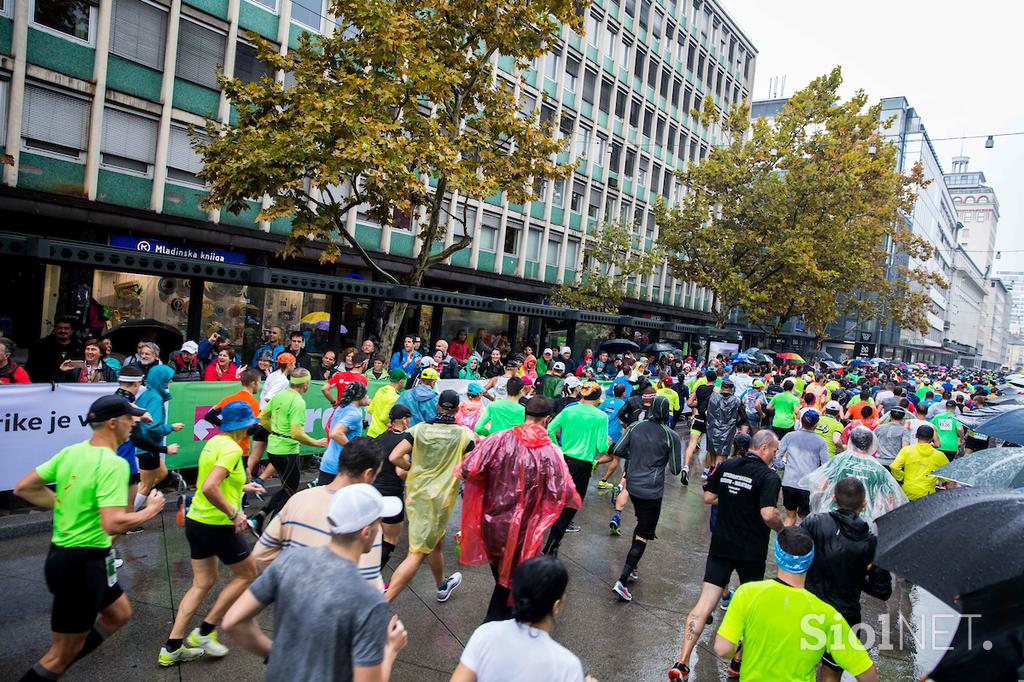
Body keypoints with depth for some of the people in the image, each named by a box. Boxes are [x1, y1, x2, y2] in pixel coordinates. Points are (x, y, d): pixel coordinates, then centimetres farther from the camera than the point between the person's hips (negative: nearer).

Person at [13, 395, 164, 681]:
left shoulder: (71, 452, 2)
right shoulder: (114, 464, -23)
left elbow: (23, 488, 8)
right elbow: (113, 524, -31)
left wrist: (67, 504, 12)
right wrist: (151, 510, -14)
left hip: (61, 553, 9)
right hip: (83, 563, -9)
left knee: (119, 614, 26)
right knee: (64, 652, 8)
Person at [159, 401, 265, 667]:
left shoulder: (213, 442, 8)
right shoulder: (232, 449, -20)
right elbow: (209, 488, -32)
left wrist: (243, 487, 24)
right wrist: (234, 514, -23)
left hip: (196, 522, 9)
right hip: (218, 526, -9)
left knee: (202, 583, 18)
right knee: (247, 575, 11)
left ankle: (171, 648, 20)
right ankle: (204, 632, 14)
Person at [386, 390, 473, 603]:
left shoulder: (419, 428, -1)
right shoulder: (464, 434, -7)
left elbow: (395, 457, -9)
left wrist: (414, 468, 8)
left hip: (415, 493, 5)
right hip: (440, 498, -5)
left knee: (437, 542, 26)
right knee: (417, 555, -3)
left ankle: (442, 586, 47)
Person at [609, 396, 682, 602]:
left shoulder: (635, 427, -2)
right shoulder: (671, 436, -11)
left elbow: (618, 450, 1)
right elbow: (676, 470, -6)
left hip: (632, 485, 5)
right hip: (652, 491, -5)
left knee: (642, 524, 26)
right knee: (643, 535, 2)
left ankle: (631, 568, 30)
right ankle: (622, 581, -5)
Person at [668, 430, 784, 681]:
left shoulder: (725, 466, 2)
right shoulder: (769, 477, -14)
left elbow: (708, 498, 7)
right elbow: (768, 515, -23)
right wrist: (783, 530, -4)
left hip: (721, 545, 3)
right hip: (751, 551, -3)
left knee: (704, 603, 1)